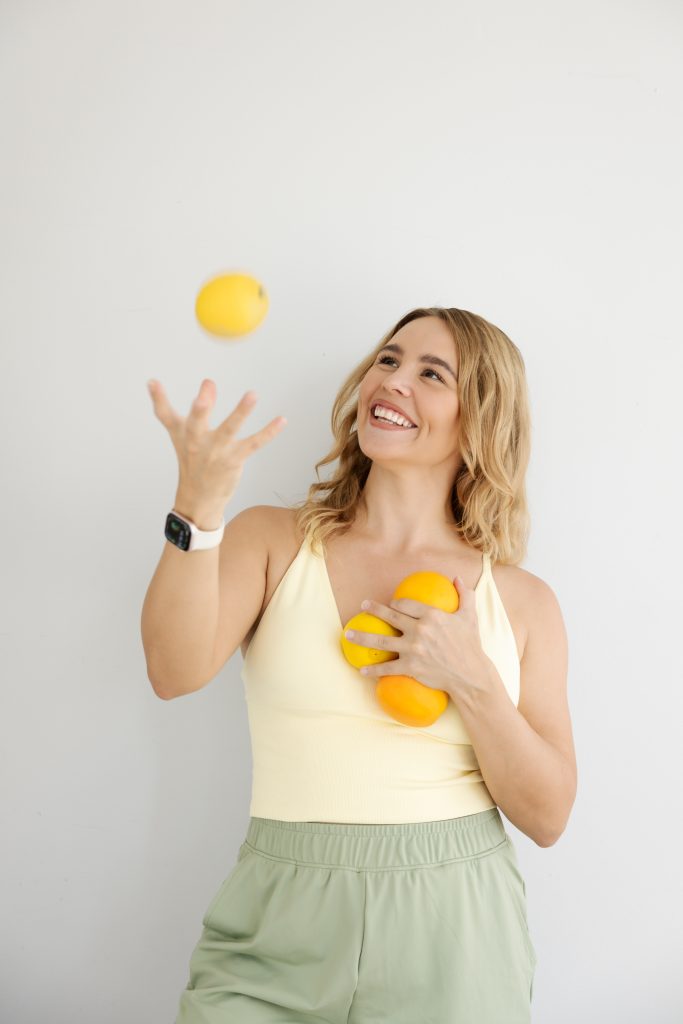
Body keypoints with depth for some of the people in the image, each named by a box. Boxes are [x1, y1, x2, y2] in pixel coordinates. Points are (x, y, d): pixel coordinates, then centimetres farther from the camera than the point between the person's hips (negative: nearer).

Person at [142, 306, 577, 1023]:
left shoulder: (522, 601, 1)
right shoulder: (275, 541, 0)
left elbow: (546, 818, 0)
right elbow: (175, 671, -16)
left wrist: (471, 681, -15)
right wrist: (198, 505, -29)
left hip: (452, 938, 1)